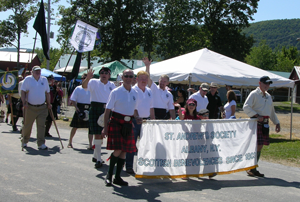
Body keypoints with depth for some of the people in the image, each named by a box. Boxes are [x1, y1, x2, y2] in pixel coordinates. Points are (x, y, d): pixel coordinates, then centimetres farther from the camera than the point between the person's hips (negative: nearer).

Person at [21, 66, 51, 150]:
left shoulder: (44, 79, 9)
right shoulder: (28, 79, -1)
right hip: (31, 107, -2)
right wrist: (24, 102, -12)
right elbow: (23, 92, -2)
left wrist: (49, 104, 10)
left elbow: (47, 92, 16)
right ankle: (24, 141, 29)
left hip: (42, 108, 2)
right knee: (27, 125, 9)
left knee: (41, 125, -6)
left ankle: (41, 144, -6)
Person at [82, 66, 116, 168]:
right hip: (95, 109, -5)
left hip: (107, 110, 5)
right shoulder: (94, 82, -2)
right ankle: (98, 159, -6)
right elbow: (84, 86, -21)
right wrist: (88, 78, -38)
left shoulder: (112, 85, 12)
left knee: (102, 133, 14)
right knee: (97, 134, -9)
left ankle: (95, 156, 31)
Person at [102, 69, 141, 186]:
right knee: (118, 150, -13)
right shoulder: (116, 92, -5)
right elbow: (108, 110, -5)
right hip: (116, 122, -5)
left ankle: (117, 177, 15)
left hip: (128, 124, 5)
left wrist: (137, 117, 3)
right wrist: (105, 127, -10)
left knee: (124, 151, 5)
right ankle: (109, 175, 5)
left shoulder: (135, 93, 11)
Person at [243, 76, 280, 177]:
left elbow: (272, 111, 29)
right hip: (256, 123, -7)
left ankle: (253, 168, 15)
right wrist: (257, 116, -21)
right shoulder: (254, 94, -4)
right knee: (257, 145, -11)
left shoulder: (268, 96, 20)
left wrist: (277, 123, 25)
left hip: (265, 123, 7)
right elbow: (246, 107, -14)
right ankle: (250, 169, -1)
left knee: (260, 146, 7)